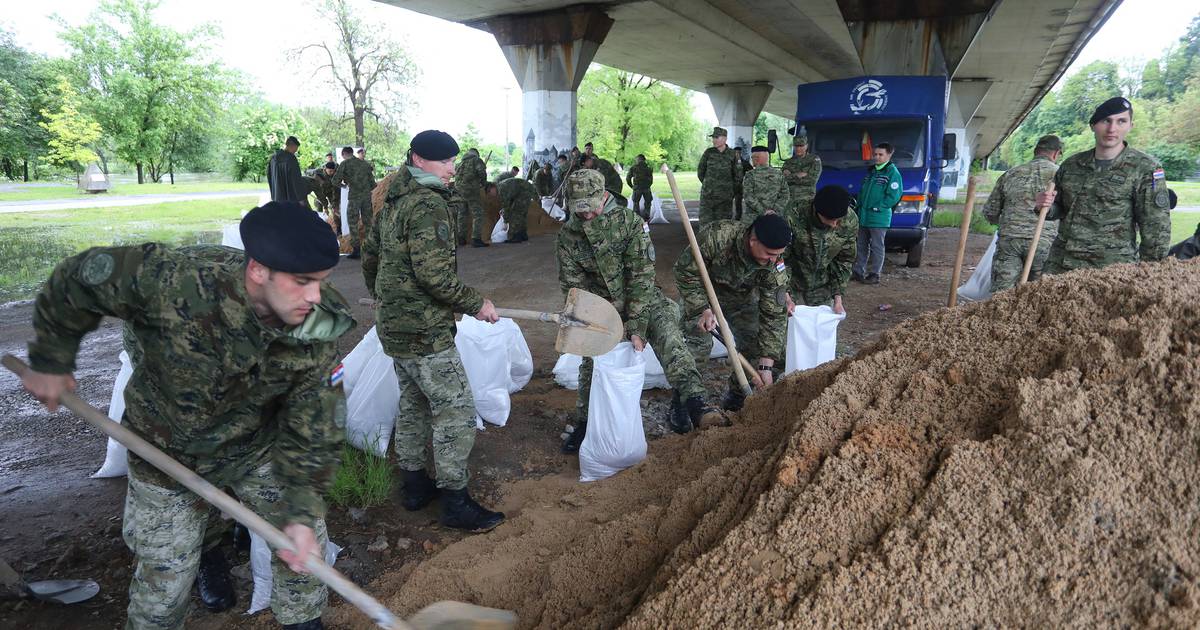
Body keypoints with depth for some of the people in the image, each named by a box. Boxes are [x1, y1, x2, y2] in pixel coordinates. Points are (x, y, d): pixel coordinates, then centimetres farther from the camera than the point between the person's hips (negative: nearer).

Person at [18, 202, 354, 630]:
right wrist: (51, 362, -3)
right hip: (168, 453, -1)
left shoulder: (318, 335, -27)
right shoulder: (176, 279, -35)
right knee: (165, 578, 11)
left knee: (305, 539, 6)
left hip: (257, 448, 2)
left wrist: (302, 510, -25)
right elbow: (77, 280, -15)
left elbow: (311, 431, -18)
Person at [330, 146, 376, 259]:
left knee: (353, 223, 4)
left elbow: (335, 181, -4)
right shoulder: (364, 163, 13)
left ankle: (357, 249, 2)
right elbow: (373, 183, 14)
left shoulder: (345, 164, -1)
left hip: (354, 196, -5)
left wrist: (342, 184, 16)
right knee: (368, 222, 12)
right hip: (367, 196, 5)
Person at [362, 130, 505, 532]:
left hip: (394, 327, 10)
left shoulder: (393, 201, 13)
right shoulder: (428, 204, -18)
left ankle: (415, 485, 31)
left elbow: (370, 258, 22)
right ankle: (455, 503, 6)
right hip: (424, 332, -10)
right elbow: (435, 274, -26)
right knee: (456, 409, -2)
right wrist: (476, 304, -15)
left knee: (414, 403, 19)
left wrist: (383, 298, 36)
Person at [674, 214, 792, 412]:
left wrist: (766, 365, -23)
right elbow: (684, 270, -24)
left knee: (754, 343, -6)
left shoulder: (775, 266, -26)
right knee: (698, 345, -18)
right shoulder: (716, 236, -37)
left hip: (741, 299, 3)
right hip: (703, 296, -3)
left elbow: (773, 315, -21)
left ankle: (737, 393, 17)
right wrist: (703, 309, -30)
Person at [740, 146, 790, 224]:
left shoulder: (750, 175, -5)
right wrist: (775, 210, -1)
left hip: (752, 219, -4)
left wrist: (763, 211, -12)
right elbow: (785, 196, 4)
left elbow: (748, 197, -13)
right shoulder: (779, 174, 7)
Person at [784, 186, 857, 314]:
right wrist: (785, 296, -21)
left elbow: (844, 261, -3)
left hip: (824, 289, 3)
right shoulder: (795, 218, -27)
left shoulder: (850, 222, -16)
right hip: (794, 288, -3)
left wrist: (838, 297, -6)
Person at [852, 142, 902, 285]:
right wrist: (859, 207, 9)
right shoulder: (870, 171, 16)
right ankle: (858, 271, 21)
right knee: (862, 245, 13)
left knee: (876, 247, 0)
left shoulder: (892, 172, -8)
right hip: (863, 217, 7)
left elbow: (893, 196, -15)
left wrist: (876, 207, -15)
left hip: (879, 218, -7)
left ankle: (874, 274, 6)